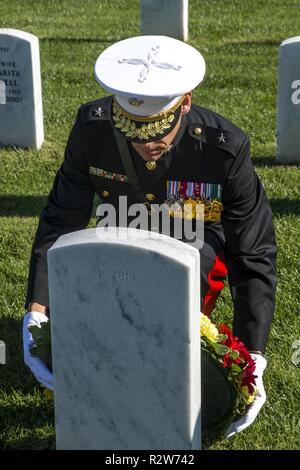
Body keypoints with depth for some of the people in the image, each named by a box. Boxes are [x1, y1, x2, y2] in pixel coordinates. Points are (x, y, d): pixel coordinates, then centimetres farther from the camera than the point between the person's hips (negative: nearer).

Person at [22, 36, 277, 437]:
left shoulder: (226, 149, -32)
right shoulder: (92, 127, -26)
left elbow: (254, 258, -25)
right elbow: (60, 223, -18)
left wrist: (253, 358, -32)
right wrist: (36, 313, -30)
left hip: (201, 247, -2)